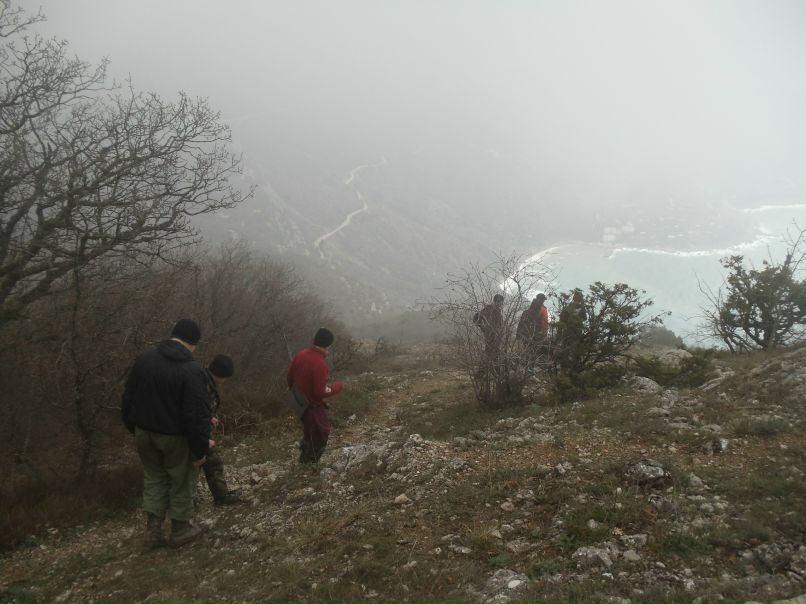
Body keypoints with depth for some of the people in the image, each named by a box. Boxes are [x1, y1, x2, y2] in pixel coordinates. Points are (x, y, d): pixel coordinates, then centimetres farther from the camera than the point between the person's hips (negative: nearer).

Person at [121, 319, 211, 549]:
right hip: (176, 437, -5)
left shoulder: (144, 359, -2)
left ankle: (153, 531, 20)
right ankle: (180, 530, 25)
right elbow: (197, 415, -22)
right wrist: (200, 448, -13)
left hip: (145, 433, 5)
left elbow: (128, 398, 8)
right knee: (181, 482, 13)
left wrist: (133, 427, 19)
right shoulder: (192, 371, -21)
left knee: (154, 478, 20)